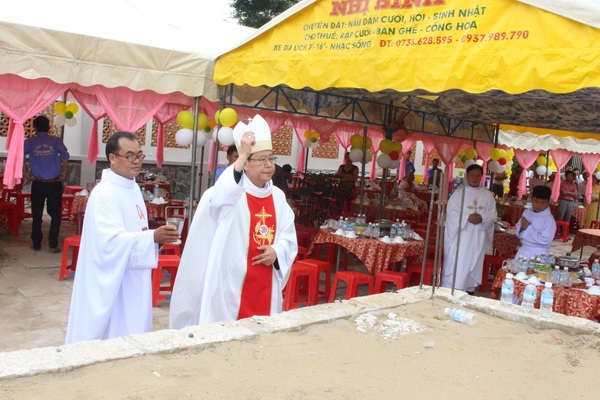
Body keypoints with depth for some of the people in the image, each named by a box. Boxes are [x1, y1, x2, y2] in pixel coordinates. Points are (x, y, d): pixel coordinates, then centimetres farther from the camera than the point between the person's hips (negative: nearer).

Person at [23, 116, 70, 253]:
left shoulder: (30, 142, 3)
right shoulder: (56, 140, 1)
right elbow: (65, 155, -15)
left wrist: (26, 171, -3)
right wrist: (64, 172, -6)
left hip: (38, 184, 1)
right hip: (54, 184, -1)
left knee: (37, 215, 10)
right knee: (55, 214, 7)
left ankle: (37, 244, 16)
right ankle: (53, 244, 4)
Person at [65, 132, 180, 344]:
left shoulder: (133, 188, 10)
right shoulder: (105, 193, -19)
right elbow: (111, 240, -28)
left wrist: (153, 235, -1)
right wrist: (152, 237, -38)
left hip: (132, 280, 9)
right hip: (112, 282, -9)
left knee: (130, 333, 17)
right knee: (112, 335, 1)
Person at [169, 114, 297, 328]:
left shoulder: (278, 196, 8)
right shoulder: (230, 190, -8)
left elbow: (289, 238, 11)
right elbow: (217, 199, -34)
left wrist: (277, 252, -11)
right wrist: (241, 157, -33)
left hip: (265, 285, 5)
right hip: (231, 283, -5)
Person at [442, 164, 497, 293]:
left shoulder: (488, 195, 8)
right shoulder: (458, 193, 0)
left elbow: (493, 214, 5)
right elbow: (451, 212, -7)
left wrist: (482, 218, -16)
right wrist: (467, 217, -20)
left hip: (478, 238, 3)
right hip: (460, 236, -3)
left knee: (473, 265, 9)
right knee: (456, 266, -4)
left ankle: (469, 290, 20)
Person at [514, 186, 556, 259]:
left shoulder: (549, 219, -16)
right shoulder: (526, 212, 3)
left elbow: (545, 240, -24)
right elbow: (518, 229, 10)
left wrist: (528, 228, -22)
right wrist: (522, 227, -13)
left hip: (538, 254, -6)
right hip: (523, 250, 6)